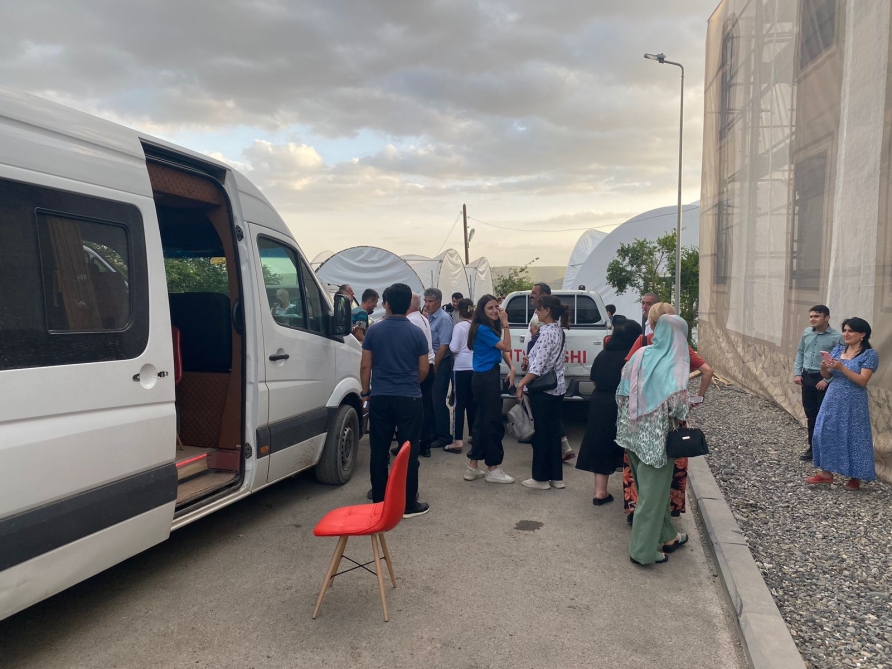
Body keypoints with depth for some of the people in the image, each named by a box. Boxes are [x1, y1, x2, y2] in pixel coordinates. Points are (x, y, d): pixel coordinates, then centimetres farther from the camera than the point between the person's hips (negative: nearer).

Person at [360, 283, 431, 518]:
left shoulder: (374, 331, -1)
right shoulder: (416, 333, -2)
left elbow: (365, 366, 1)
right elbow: (424, 369, 3)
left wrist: (366, 391, 13)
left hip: (380, 397, 2)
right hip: (409, 398, -1)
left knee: (379, 451, 10)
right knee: (409, 451, 3)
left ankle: (379, 501, 19)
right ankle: (409, 504, 8)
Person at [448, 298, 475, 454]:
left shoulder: (459, 326, -11)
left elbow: (454, 348, -13)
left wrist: (449, 344, 6)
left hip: (461, 368, -5)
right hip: (475, 367, 5)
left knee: (460, 403, -4)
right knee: (472, 402, 15)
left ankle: (458, 441, -6)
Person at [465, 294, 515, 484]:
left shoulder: (492, 328, 13)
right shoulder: (482, 329, -16)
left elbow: (501, 349, 11)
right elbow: (506, 347, -17)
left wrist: (511, 367, -5)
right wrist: (505, 324, -13)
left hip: (486, 377, 10)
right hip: (486, 378, -10)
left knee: (482, 420, 14)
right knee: (493, 421, -3)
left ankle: (473, 467, 21)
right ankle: (492, 469, 7)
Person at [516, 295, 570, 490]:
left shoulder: (546, 332, -17)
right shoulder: (560, 332, 11)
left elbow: (538, 366, -21)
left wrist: (522, 384, -15)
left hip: (542, 388, -9)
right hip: (557, 387, 9)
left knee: (541, 432, 1)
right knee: (553, 431, 12)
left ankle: (541, 478, 10)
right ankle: (556, 477, 19)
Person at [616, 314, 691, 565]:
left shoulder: (640, 355, 3)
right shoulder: (675, 363, -13)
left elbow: (622, 393, 5)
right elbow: (678, 403, -20)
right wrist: (683, 413, 1)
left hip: (634, 433, 6)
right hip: (657, 437, -6)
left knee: (649, 486, 20)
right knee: (653, 490, 5)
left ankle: (667, 536, 35)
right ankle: (643, 550, 12)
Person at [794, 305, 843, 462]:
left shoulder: (836, 337, -13)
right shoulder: (807, 332, 4)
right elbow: (800, 352, 13)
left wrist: (827, 380, -18)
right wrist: (797, 373, 5)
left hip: (823, 380, -5)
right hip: (807, 377, 5)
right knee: (810, 414, 14)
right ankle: (813, 447, 26)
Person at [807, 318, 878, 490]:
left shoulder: (869, 355, -10)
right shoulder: (838, 349, 6)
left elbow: (862, 381, -18)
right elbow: (828, 377, 9)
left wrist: (841, 368, -26)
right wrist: (824, 368, -13)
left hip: (853, 404, -5)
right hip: (832, 401, 6)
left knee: (853, 438, 3)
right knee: (825, 433, 4)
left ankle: (855, 477, 18)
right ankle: (826, 472, 15)